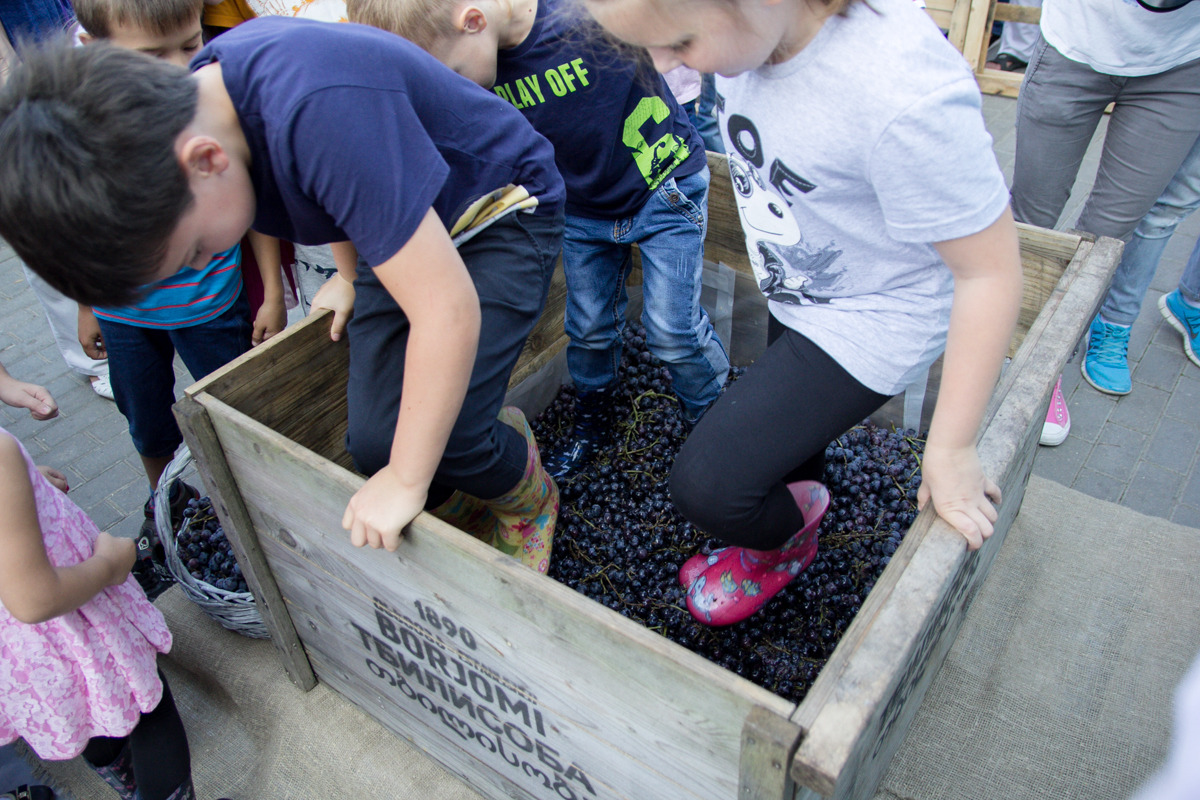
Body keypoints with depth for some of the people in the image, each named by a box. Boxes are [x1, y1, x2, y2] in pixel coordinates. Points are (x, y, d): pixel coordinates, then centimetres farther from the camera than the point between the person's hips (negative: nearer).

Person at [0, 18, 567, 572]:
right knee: (374, 440, -5)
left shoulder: (323, 112, -41)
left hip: (502, 213, -7)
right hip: (410, 223, 7)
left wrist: (407, 482, -26)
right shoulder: (197, 91, -11)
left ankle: (531, 501, 15)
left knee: (445, 437, -20)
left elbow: (449, 311, -38)